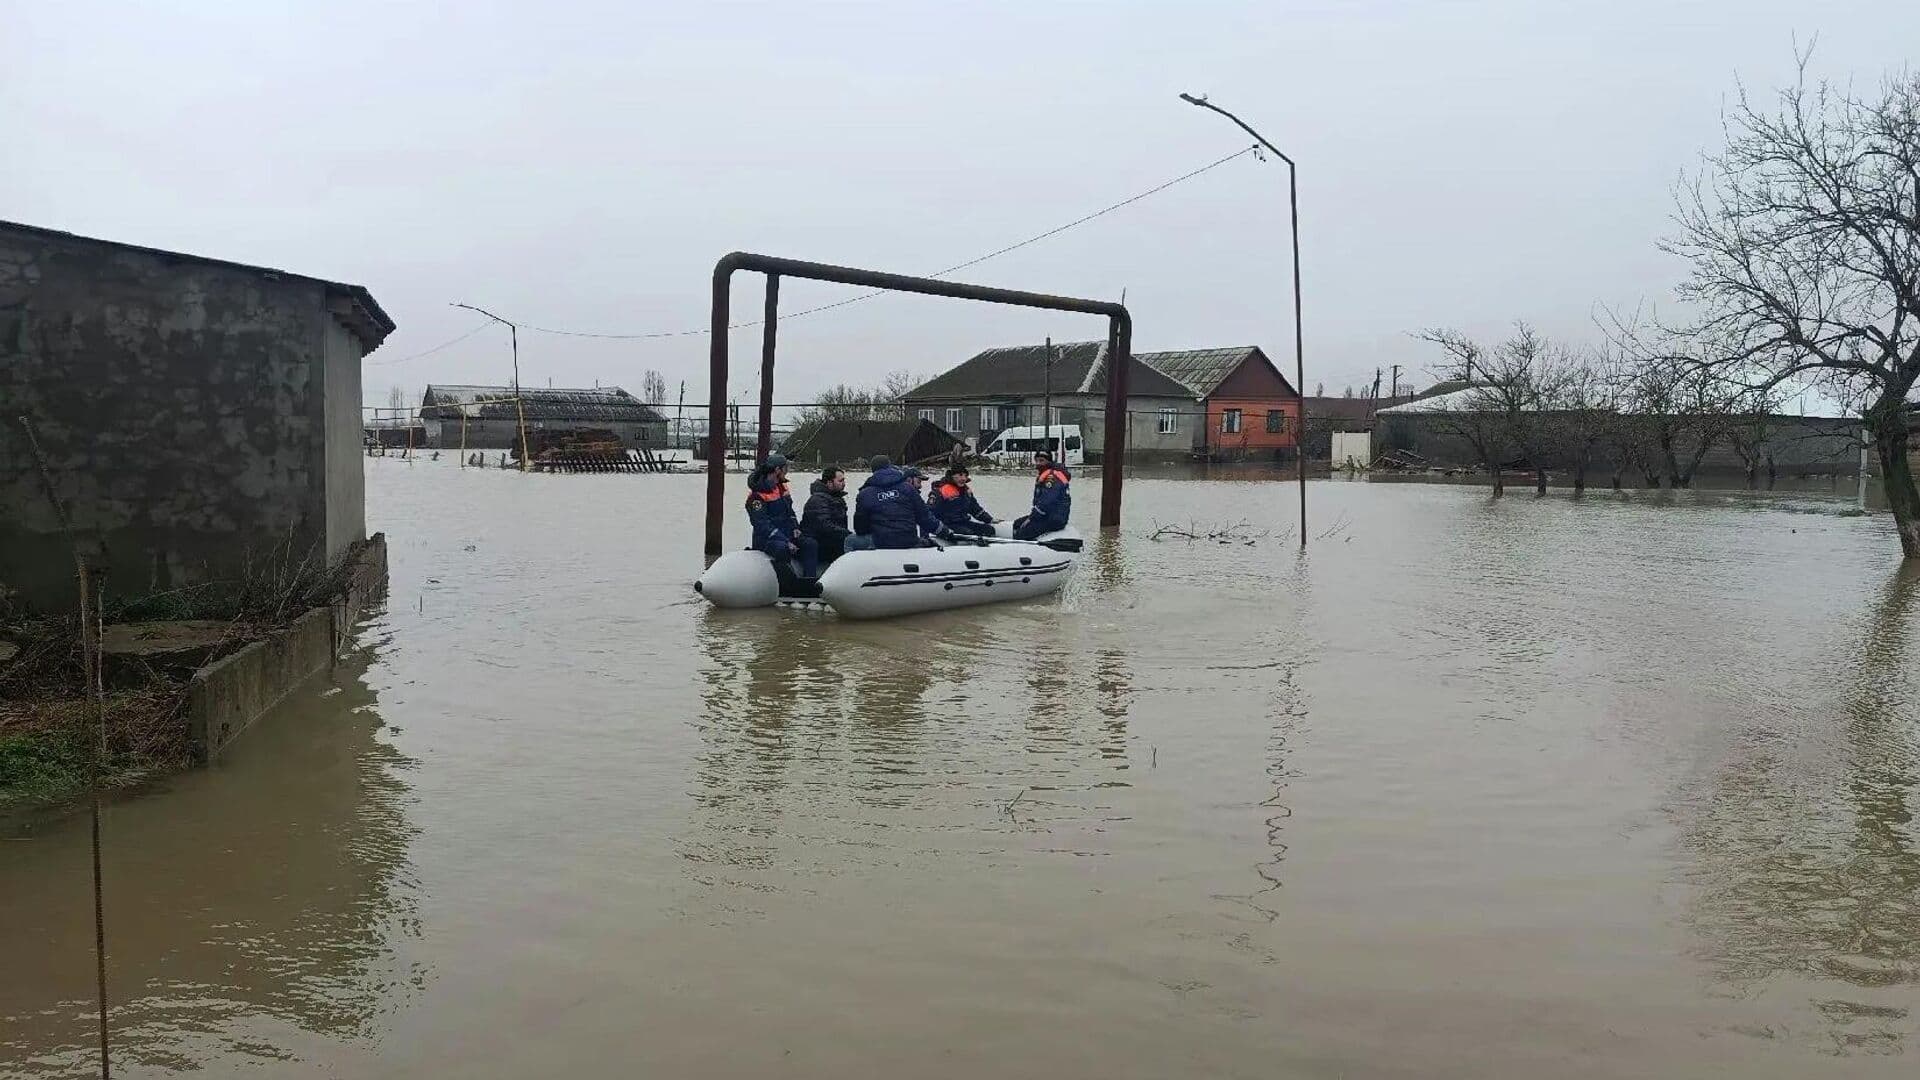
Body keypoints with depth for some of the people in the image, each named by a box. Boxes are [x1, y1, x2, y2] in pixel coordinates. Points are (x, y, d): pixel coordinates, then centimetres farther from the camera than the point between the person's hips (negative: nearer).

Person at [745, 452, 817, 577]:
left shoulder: (782, 486, 15)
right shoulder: (757, 494, -13)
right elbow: (761, 524, -18)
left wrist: (795, 528, 5)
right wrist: (786, 542, -24)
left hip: (786, 533, 8)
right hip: (767, 538, -8)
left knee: (811, 544, -13)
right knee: (783, 549, -37)